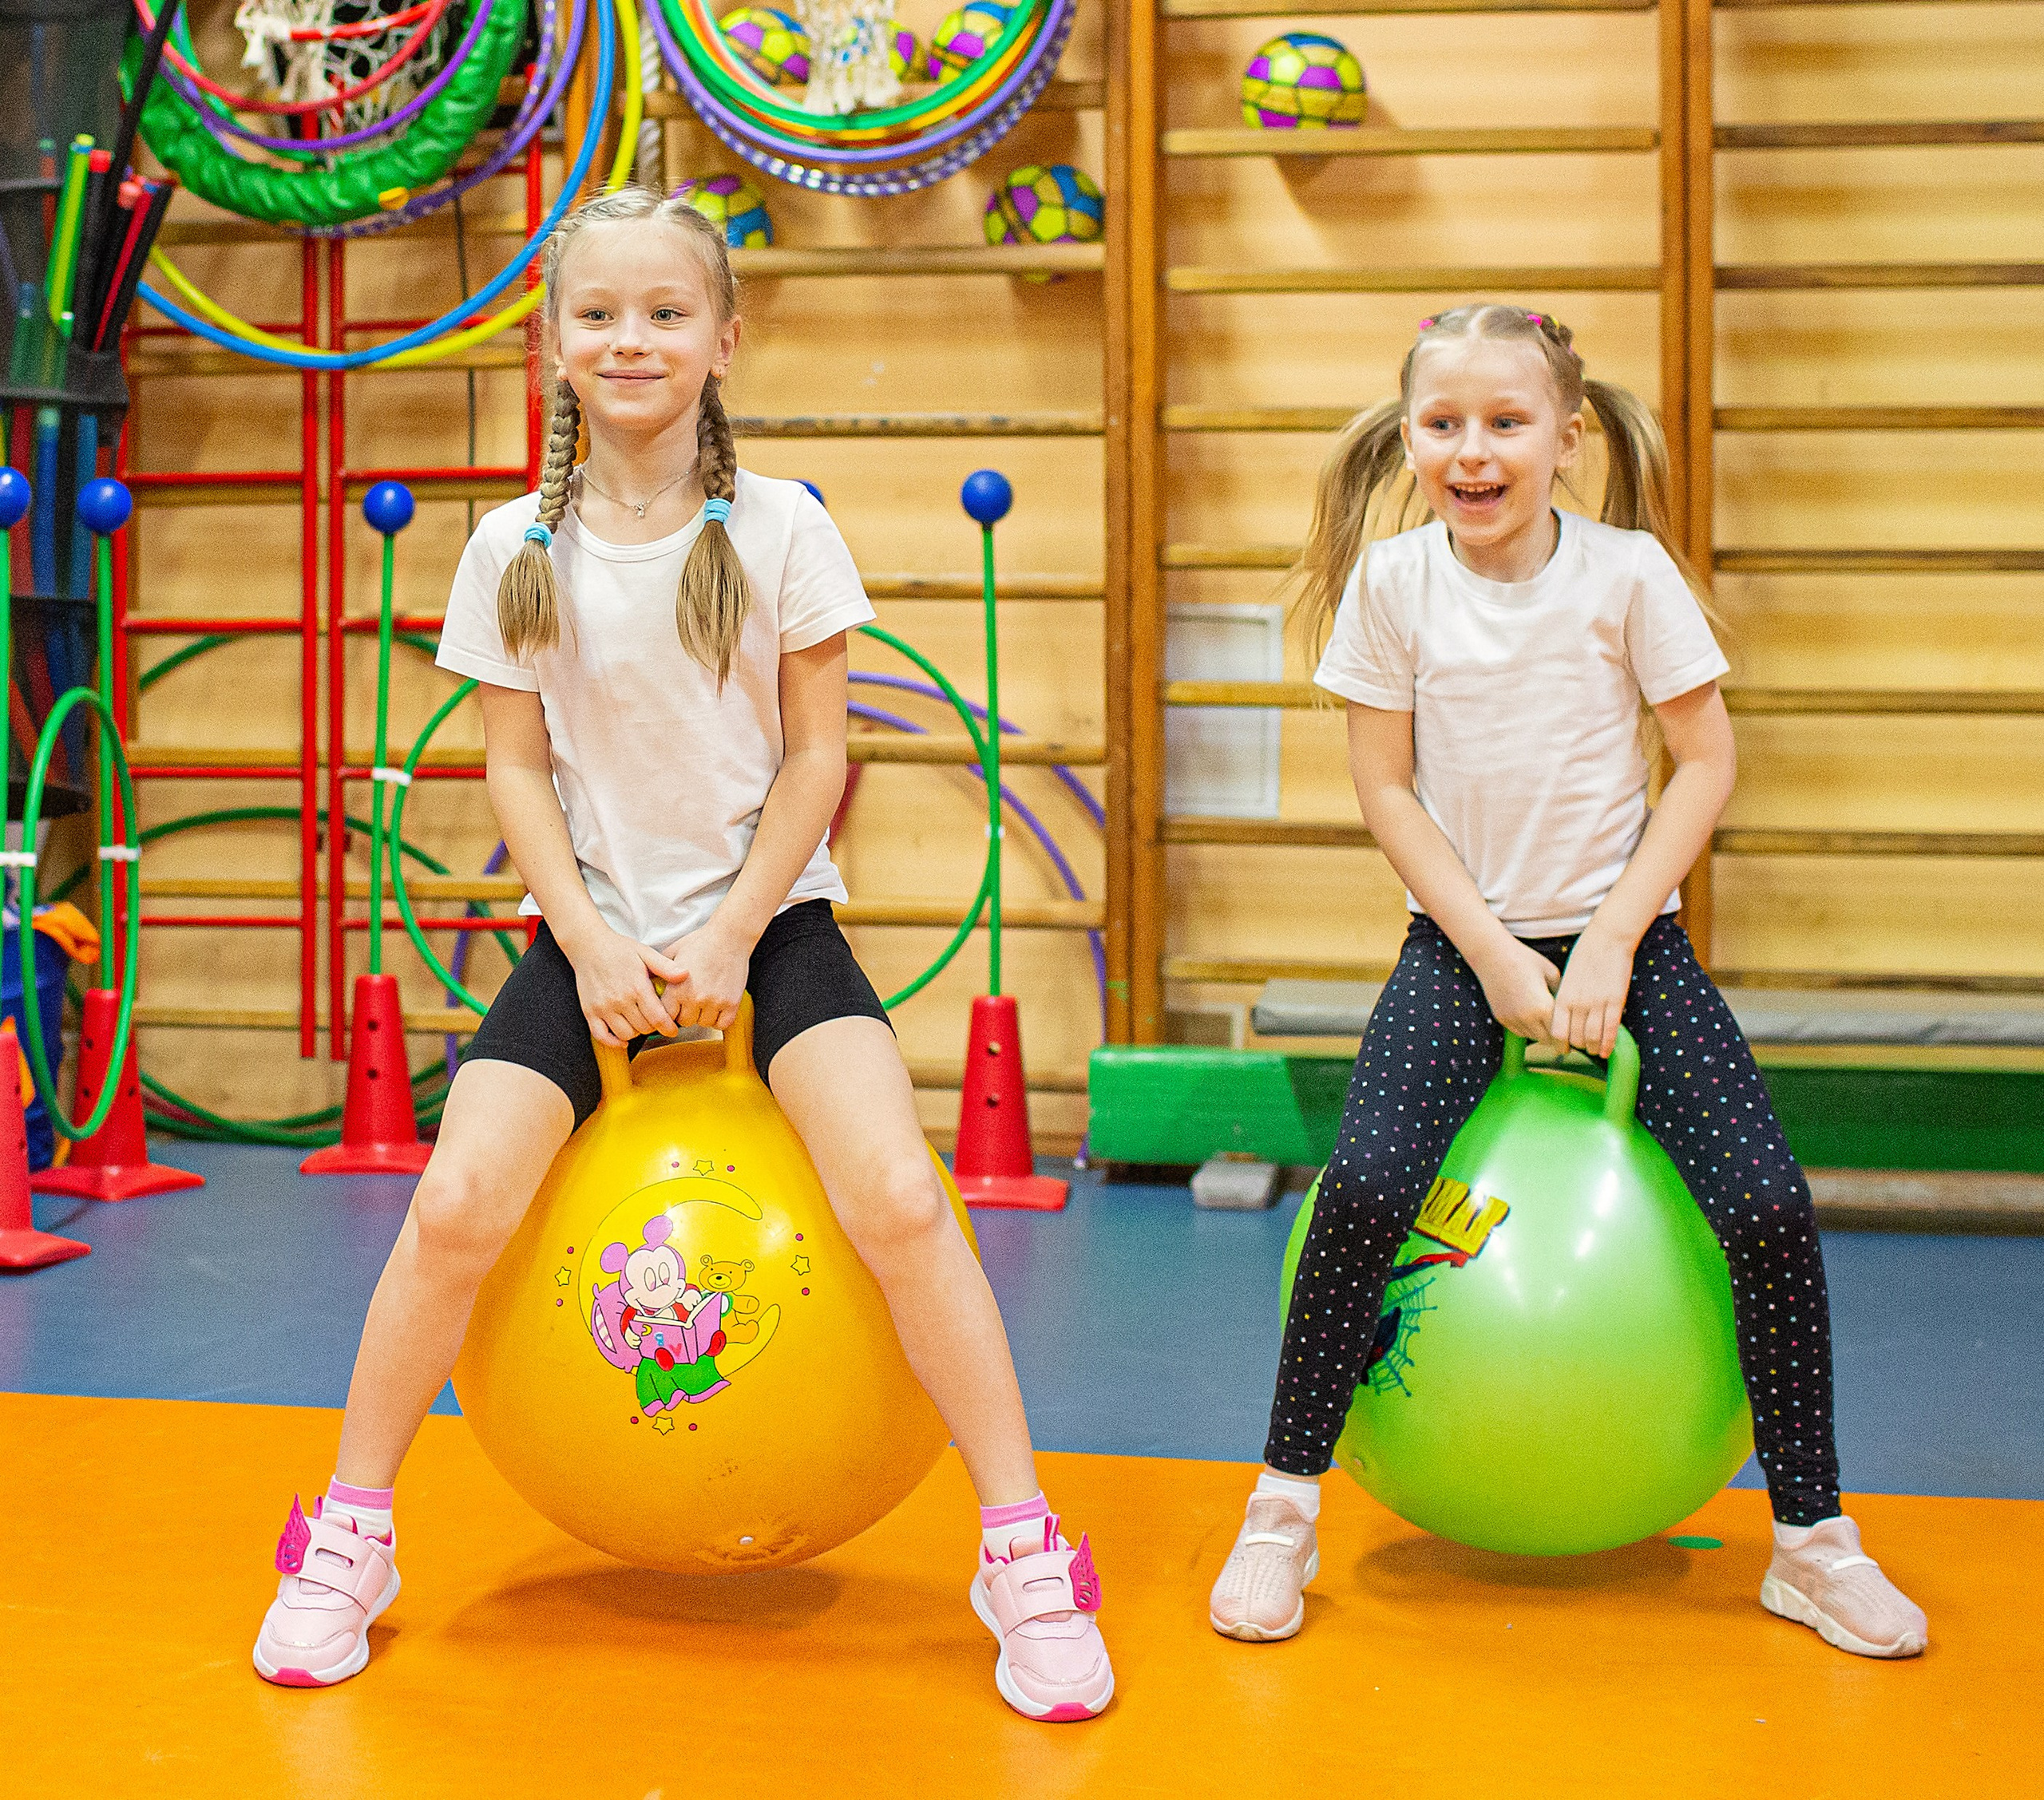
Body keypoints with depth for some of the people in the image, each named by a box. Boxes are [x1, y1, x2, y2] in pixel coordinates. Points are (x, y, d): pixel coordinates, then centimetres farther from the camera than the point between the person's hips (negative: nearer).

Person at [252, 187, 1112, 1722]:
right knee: (456, 1207, -15)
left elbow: (817, 754, -3)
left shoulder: (781, 529, -5)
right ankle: (350, 1536, 7)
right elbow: (517, 763, 2)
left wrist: (731, 938, -11)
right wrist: (591, 944, -10)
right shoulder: (517, 551, -1)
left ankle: (1024, 1549, -7)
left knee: (899, 1202, -21)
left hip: (769, 918, -1)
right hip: (591, 929, 2)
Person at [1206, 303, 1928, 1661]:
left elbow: (1706, 764, -4)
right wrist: (1493, 954, -10)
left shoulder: (1627, 571, -7)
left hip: (1623, 933, 0)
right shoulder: (1392, 581, -5)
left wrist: (1610, 944, -12)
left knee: (1768, 1205, -15)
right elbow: (1388, 789, -2)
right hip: (1463, 939, 0)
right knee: (1367, 1188, -22)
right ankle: (1286, 1510, -3)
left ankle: (1813, 1540, 3)